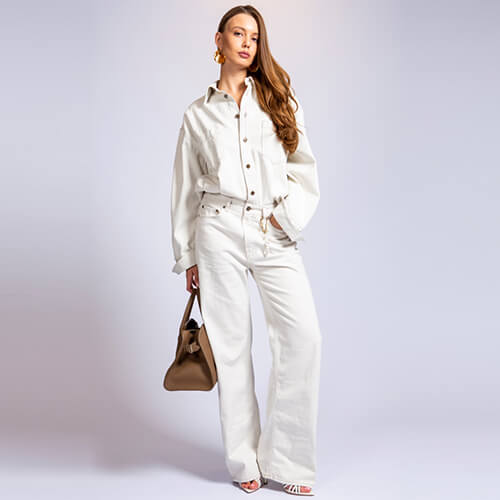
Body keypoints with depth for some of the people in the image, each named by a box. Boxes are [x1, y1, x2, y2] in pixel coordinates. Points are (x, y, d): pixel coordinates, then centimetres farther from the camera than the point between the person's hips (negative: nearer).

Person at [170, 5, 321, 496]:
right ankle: (245, 460, 15)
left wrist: (284, 217, -5)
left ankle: (285, 459, 4)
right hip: (220, 231, -1)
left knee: (303, 336, -10)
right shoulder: (198, 114, 11)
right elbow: (185, 189, 13)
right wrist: (187, 257, 10)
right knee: (230, 343, 1)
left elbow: (305, 169, 10)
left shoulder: (280, 99, 13)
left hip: (275, 234, 1)